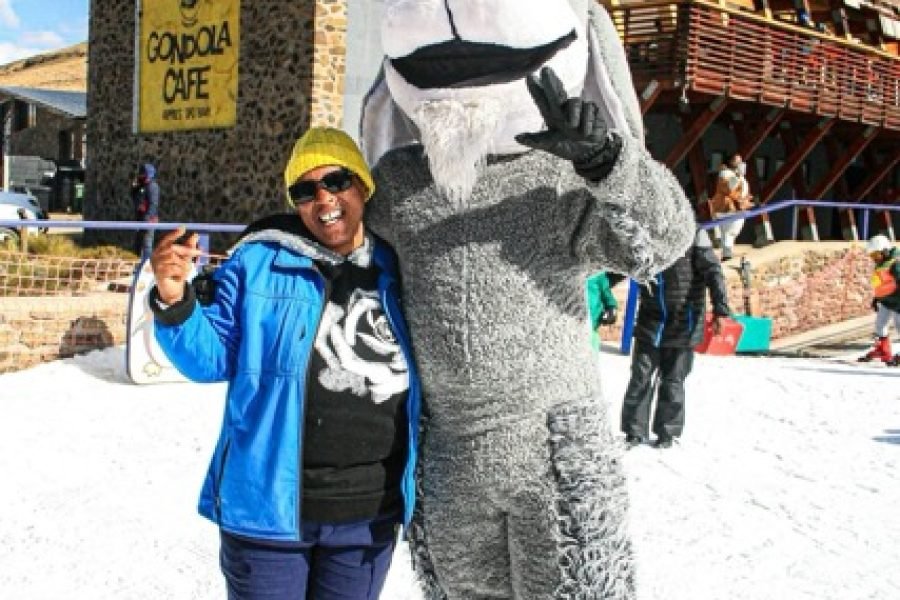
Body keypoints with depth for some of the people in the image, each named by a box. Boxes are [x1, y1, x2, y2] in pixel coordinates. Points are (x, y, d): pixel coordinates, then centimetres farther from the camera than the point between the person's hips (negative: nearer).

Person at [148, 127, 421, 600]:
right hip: (268, 504, -2)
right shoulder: (258, 262, -5)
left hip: (370, 514, 3)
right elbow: (212, 357, -4)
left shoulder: (398, 270, 2)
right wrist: (174, 303, -20)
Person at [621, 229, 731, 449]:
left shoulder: (692, 233, -7)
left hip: (683, 322, -3)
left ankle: (667, 432, 20)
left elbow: (712, 271, -11)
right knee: (641, 377, 0)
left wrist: (720, 308, -19)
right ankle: (635, 431, 10)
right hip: (650, 320, 3)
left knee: (673, 380, 6)